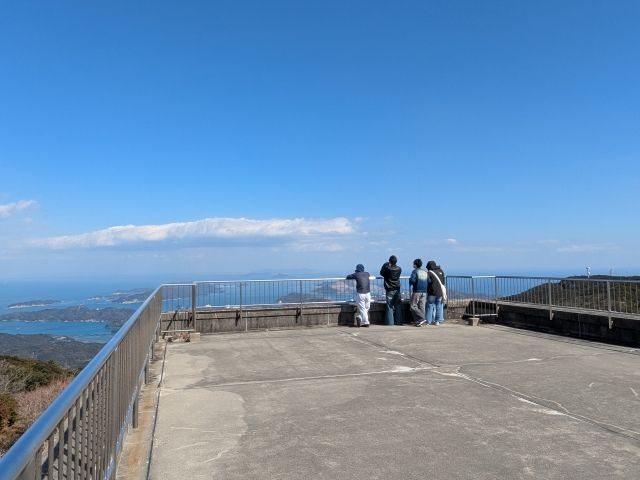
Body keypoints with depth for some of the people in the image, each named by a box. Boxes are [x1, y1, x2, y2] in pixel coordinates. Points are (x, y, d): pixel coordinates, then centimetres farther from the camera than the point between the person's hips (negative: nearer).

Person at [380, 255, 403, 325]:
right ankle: (398, 321, 15)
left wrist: (386, 264, 5)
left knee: (390, 306, 2)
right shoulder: (399, 269, -2)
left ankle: (390, 322, 0)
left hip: (389, 290, -4)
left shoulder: (387, 268, -16)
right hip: (397, 289, 4)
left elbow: (381, 273, 1)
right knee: (398, 306, 11)